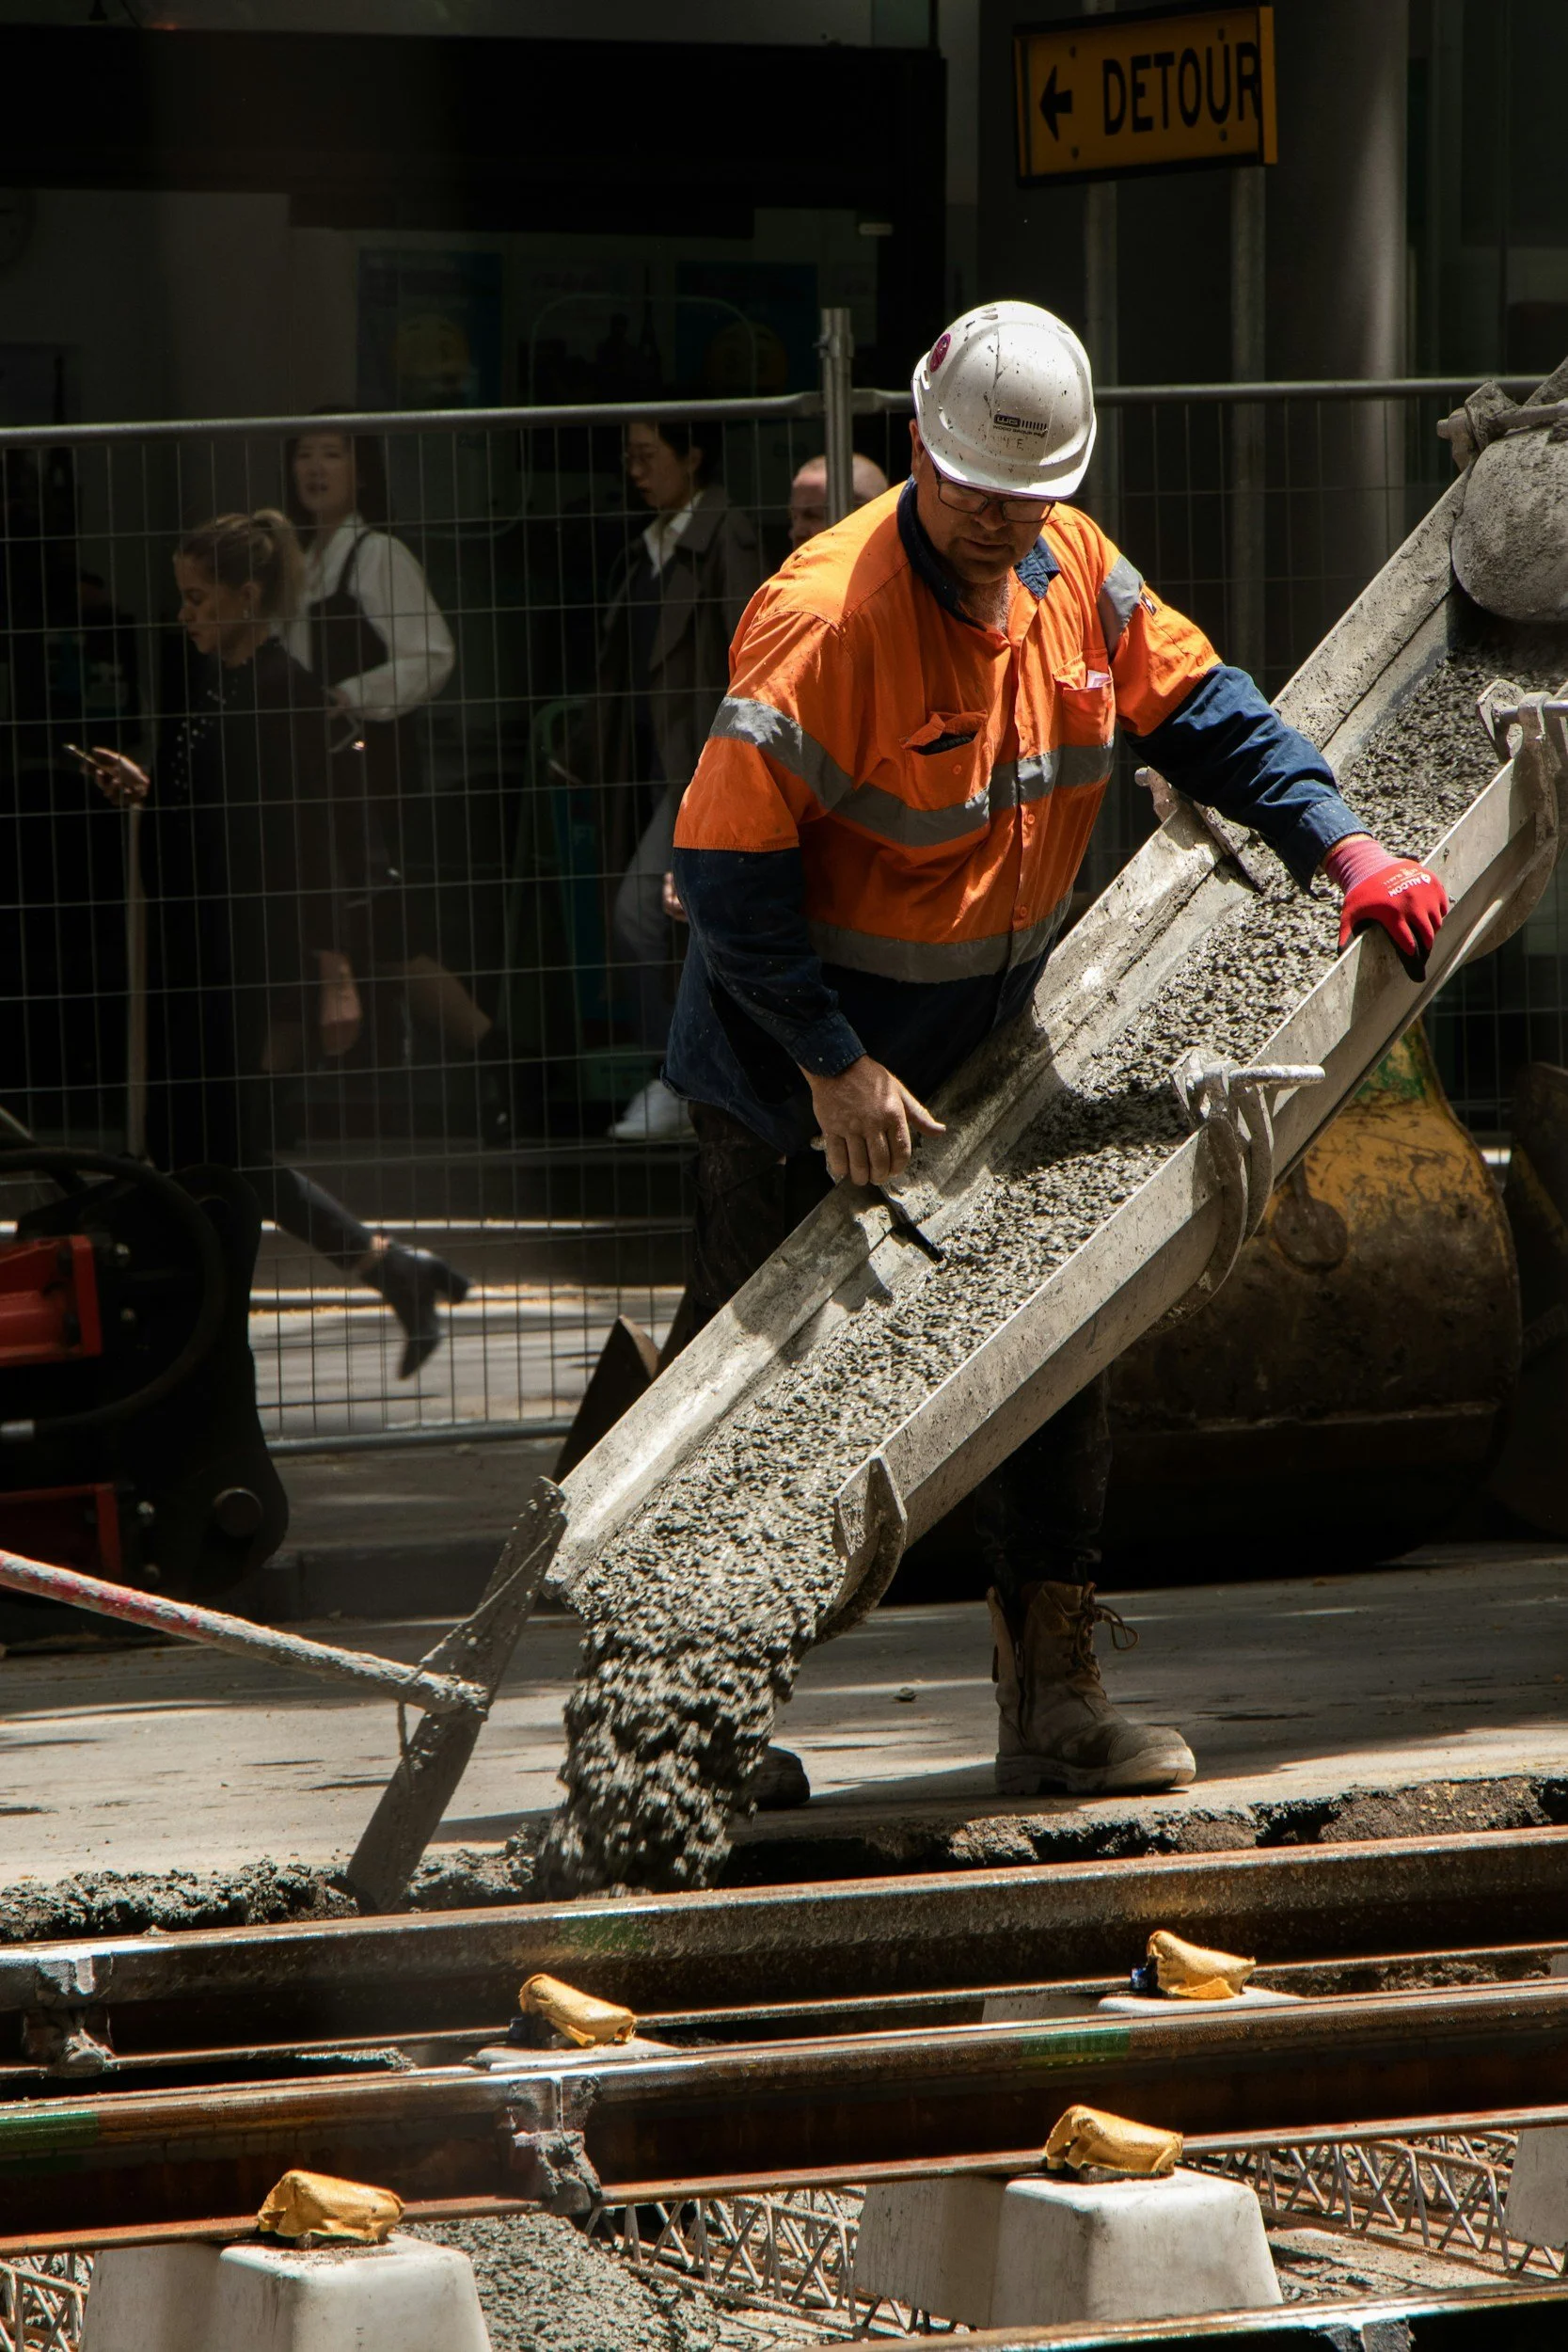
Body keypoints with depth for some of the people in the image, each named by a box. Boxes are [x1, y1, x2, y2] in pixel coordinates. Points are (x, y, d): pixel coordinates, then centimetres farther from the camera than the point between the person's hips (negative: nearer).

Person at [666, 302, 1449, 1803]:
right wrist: (833, 1070, -23)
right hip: (790, 1073, -6)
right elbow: (727, 863, -23)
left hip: (981, 1058, 6)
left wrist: (1344, 850, -10)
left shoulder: (1077, 578, -3)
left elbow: (1201, 712, 6)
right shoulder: (825, 619, -25)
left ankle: (1051, 1704, 9)